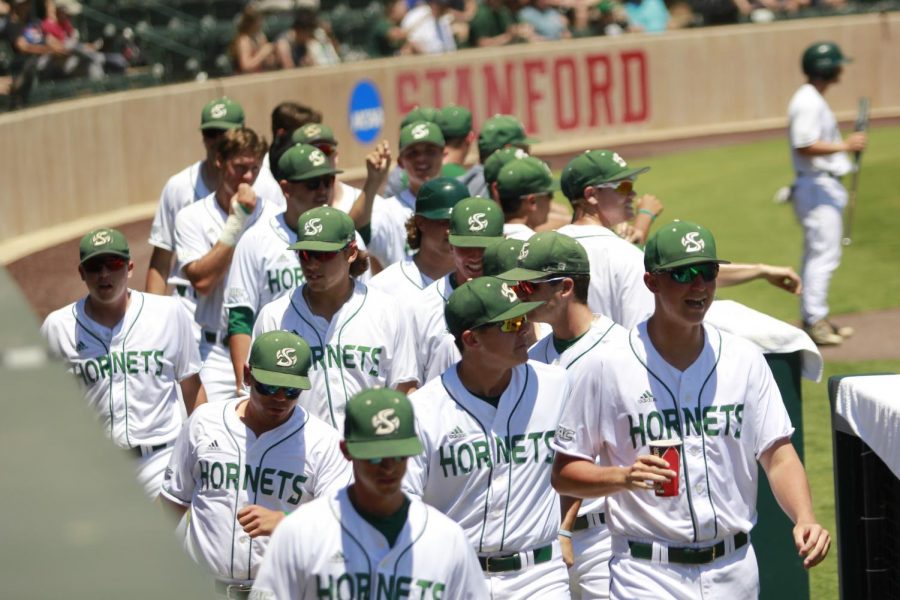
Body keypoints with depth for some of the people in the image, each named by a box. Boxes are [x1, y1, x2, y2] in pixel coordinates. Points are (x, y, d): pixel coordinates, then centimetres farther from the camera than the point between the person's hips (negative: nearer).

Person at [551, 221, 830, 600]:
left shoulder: (745, 360, 6)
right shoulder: (604, 367, -5)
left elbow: (778, 455, 4)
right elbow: (564, 473, -2)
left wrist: (804, 520, -15)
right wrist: (624, 476, -21)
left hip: (734, 569, 4)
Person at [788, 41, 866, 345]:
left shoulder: (814, 100, 17)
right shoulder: (809, 103, -17)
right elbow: (804, 146, -24)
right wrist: (845, 146, -24)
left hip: (826, 186, 11)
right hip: (818, 186, -11)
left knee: (818, 254, 14)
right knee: (824, 254, -12)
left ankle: (815, 318, 19)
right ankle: (814, 321, -12)